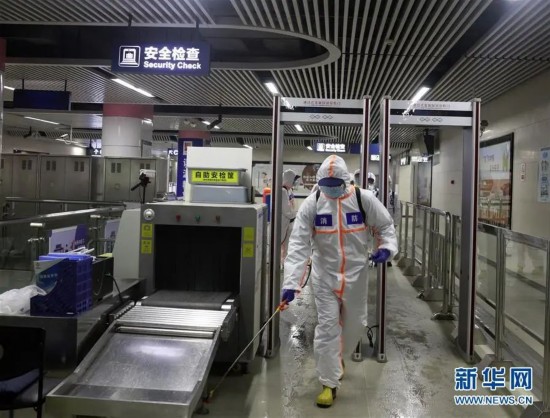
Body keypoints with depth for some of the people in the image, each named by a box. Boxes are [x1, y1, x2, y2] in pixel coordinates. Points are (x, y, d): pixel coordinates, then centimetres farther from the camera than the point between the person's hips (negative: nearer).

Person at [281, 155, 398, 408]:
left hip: (356, 274, 1)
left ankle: (338, 357, 45)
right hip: (325, 276, -1)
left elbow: (385, 226, 3)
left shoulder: (364, 199, -11)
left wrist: (386, 247, -19)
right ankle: (329, 384, 14)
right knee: (327, 327, 0)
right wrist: (291, 283, -25)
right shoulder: (311, 204, -13)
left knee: (354, 325, 15)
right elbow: (298, 245, -17)